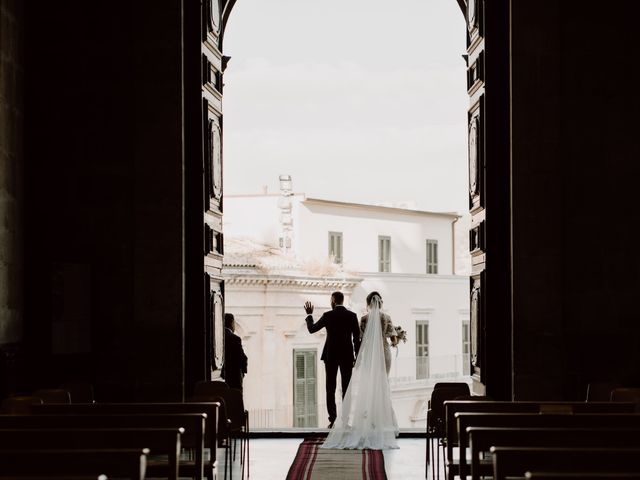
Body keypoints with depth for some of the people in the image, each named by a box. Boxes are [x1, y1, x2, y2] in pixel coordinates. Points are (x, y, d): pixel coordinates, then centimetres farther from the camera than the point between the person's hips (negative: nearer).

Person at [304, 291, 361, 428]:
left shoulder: (328, 315, -6)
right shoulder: (352, 316, -1)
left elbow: (311, 329, 3)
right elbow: (357, 338, -1)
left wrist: (309, 315, 18)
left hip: (331, 356, -1)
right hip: (347, 356, 1)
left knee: (331, 389, 3)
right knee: (346, 389, 4)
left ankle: (333, 420, -3)